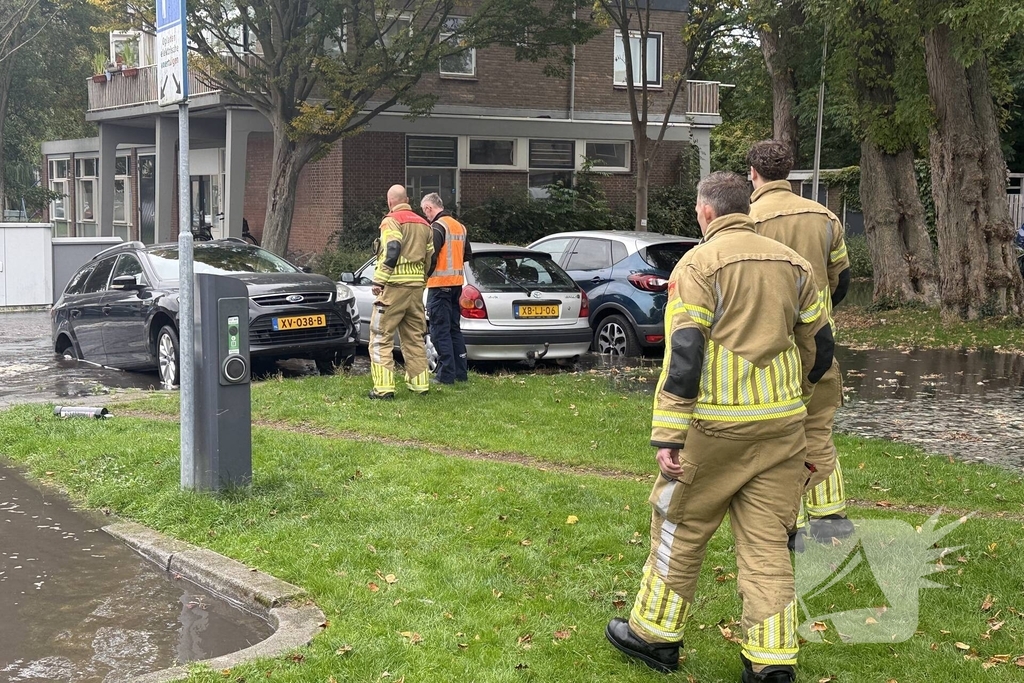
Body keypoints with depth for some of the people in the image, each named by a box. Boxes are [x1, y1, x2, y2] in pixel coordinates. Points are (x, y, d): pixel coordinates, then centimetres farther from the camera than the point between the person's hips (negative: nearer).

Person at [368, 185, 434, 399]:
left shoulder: (392, 221, -6)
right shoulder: (423, 224, 16)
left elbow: (391, 251, -18)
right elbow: (430, 256, 17)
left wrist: (379, 281, -17)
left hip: (394, 286, -7)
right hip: (416, 286, 7)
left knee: (381, 337, -4)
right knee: (414, 337, 16)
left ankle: (383, 387, -10)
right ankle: (419, 383, 18)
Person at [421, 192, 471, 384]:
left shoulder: (438, 227, -14)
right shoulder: (460, 226, 13)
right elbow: (467, 255, 20)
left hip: (440, 284, -9)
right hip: (457, 282, 9)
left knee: (440, 330, -4)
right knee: (454, 328, 15)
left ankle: (446, 374, -4)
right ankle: (461, 372, 18)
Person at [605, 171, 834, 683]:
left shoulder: (699, 263, -7)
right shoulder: (791, 262, 10)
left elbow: (684, 354, -16)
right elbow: (818, 347, 16)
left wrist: (667, 436, -16)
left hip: (717, 425, -5)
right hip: (782, 424, 5)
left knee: (680, 527, 11)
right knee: (767, 541, 9)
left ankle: (655, 634, 23)